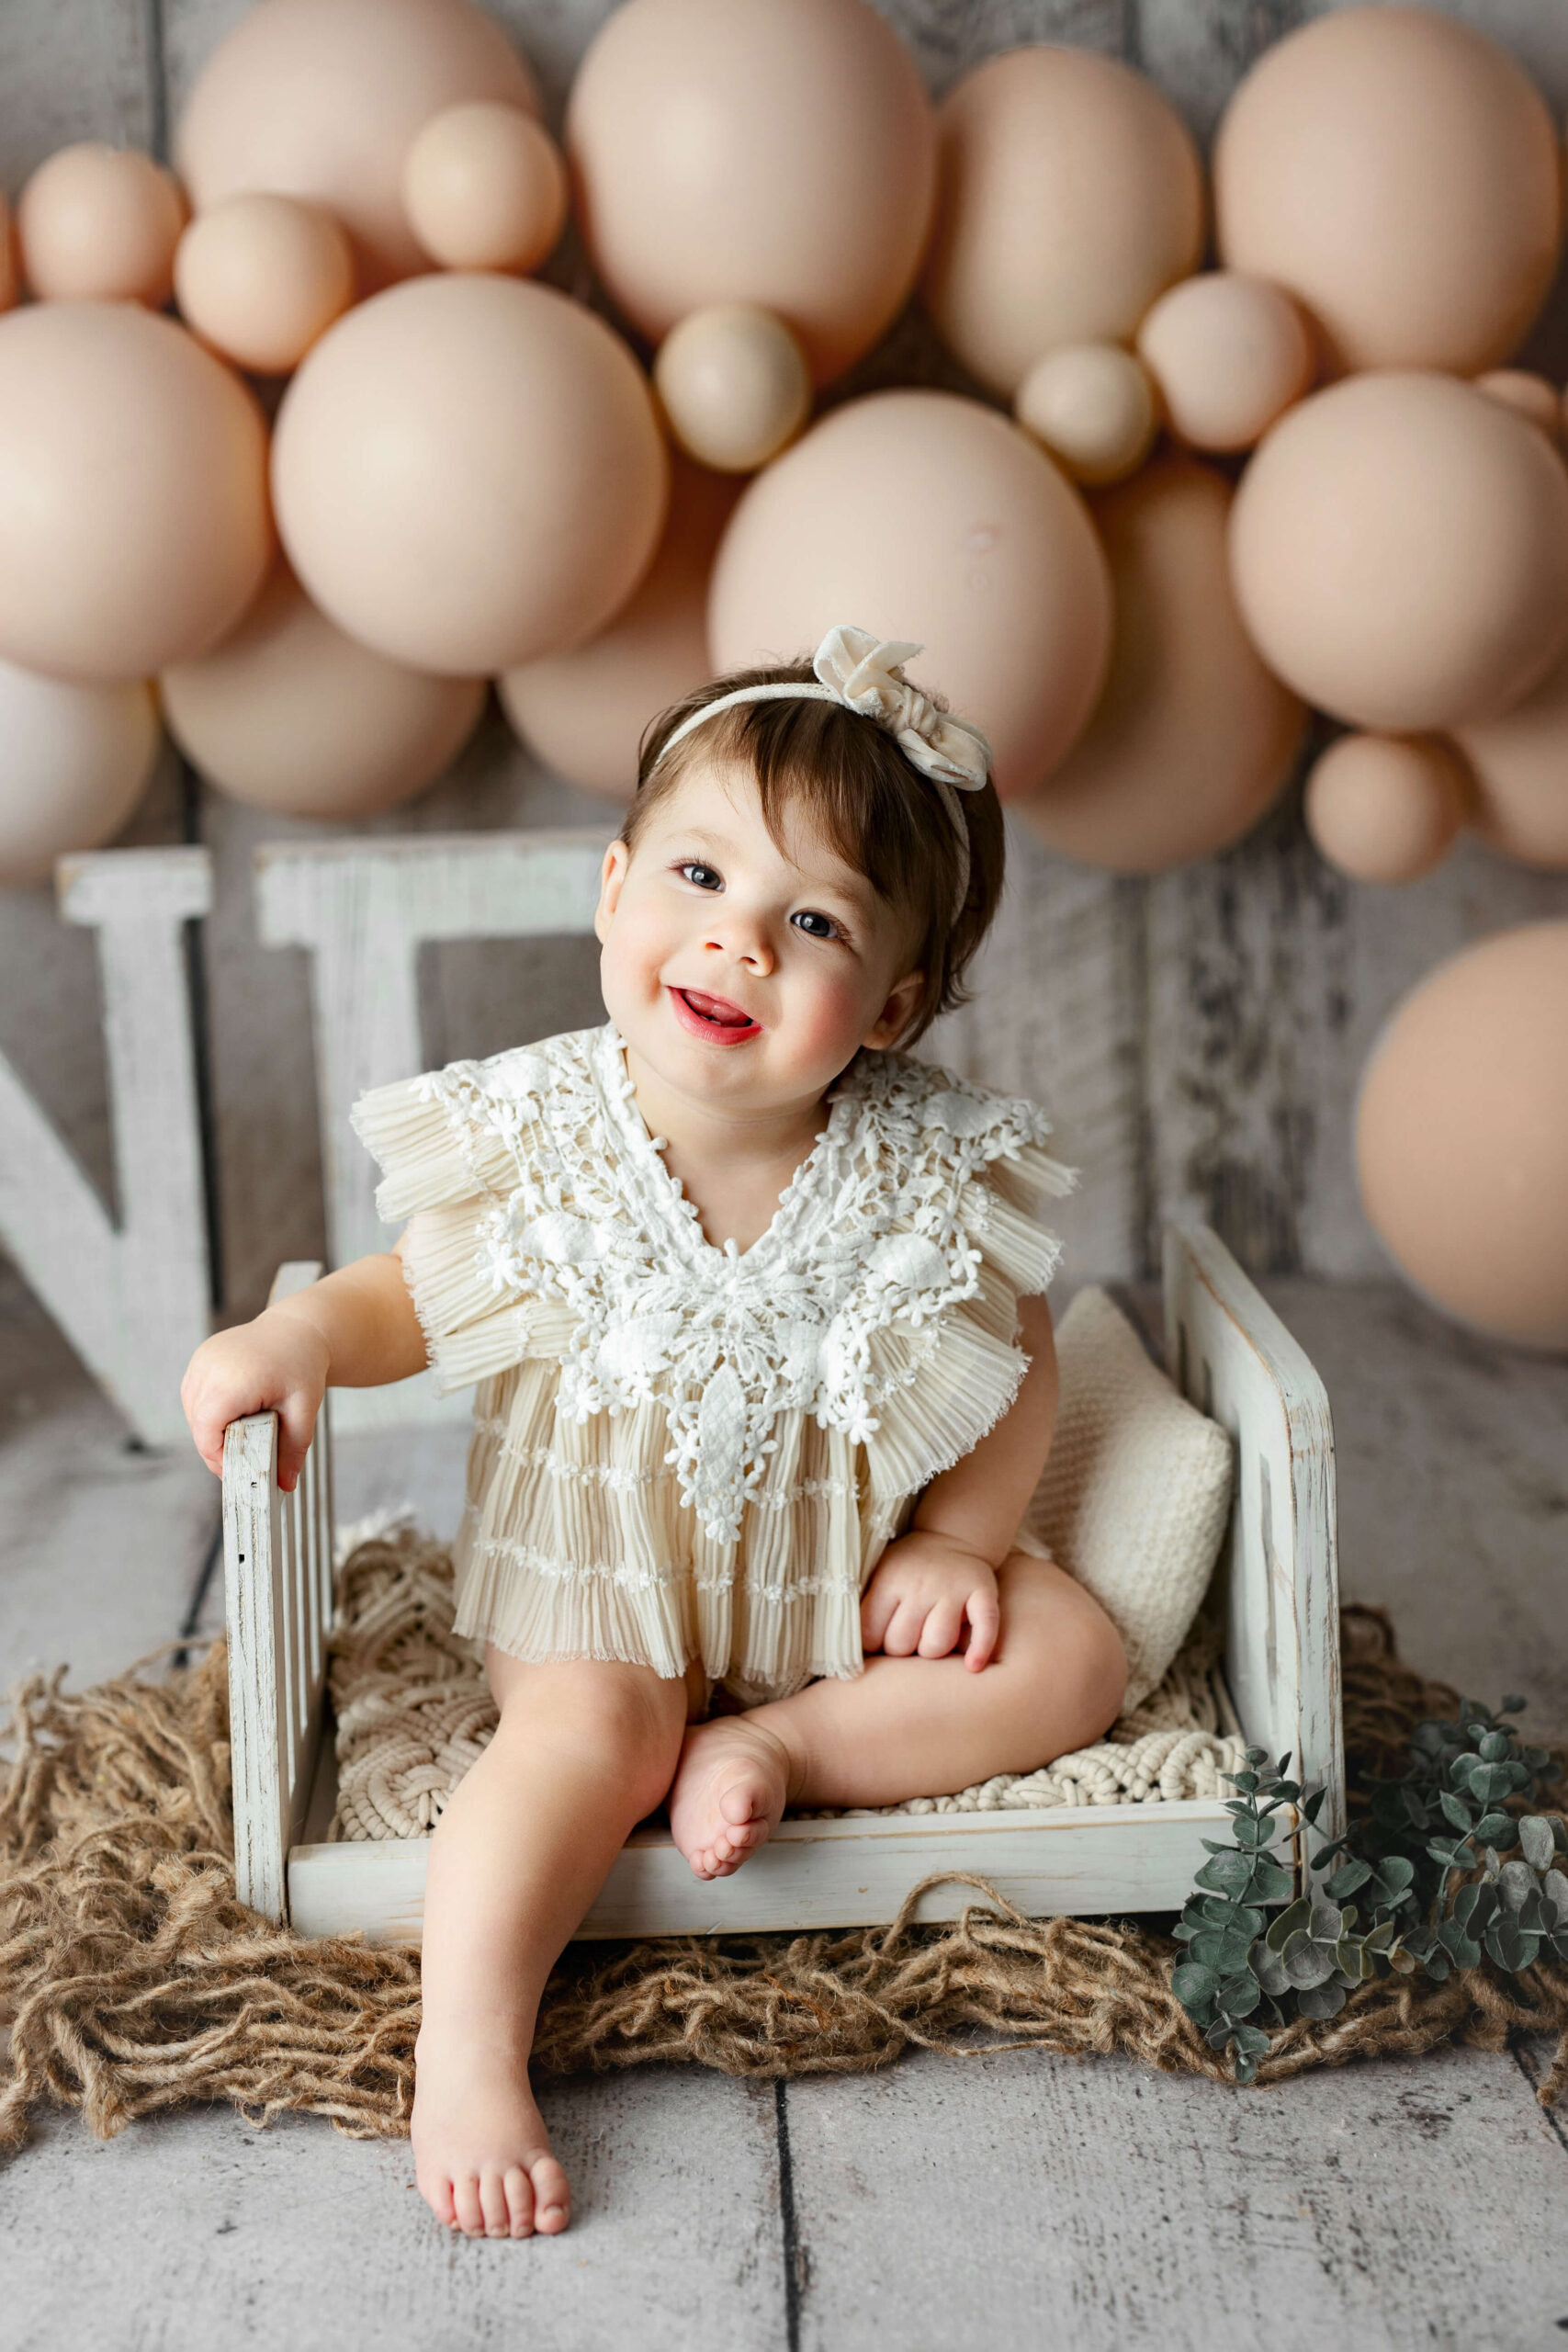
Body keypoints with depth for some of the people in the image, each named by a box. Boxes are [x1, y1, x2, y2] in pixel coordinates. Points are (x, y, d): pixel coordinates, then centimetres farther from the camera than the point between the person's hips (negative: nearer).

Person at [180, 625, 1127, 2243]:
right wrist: (299, 1333, -21)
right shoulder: (533, 1144, -16)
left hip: (846, 1564, 3)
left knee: (1069, 1654, -11)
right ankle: (464, 2052, -27)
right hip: (602, 1571, -2)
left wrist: (957, 1544, -11)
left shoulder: (929, 1176, -16)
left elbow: (1018, 1366, -1)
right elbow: (416, 1298, -1)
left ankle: (775, 1744, -11)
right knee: (591, 1730, -29)